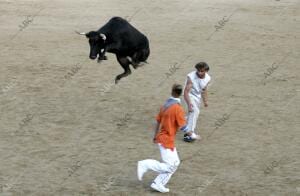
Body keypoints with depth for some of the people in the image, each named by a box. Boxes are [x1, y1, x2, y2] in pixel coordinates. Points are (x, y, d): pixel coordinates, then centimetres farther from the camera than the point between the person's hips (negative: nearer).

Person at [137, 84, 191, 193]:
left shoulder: (165, 105, 6)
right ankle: (145, 165, -5)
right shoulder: (178, 108, -18)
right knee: (169, 166, -5)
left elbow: (158, 121, 12)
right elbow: (182, 127, -18)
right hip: (167, 140, -9)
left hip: (161, 138, 9)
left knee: (175, 163, 13)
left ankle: (158, 184, 11)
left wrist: (155, 136, 24)